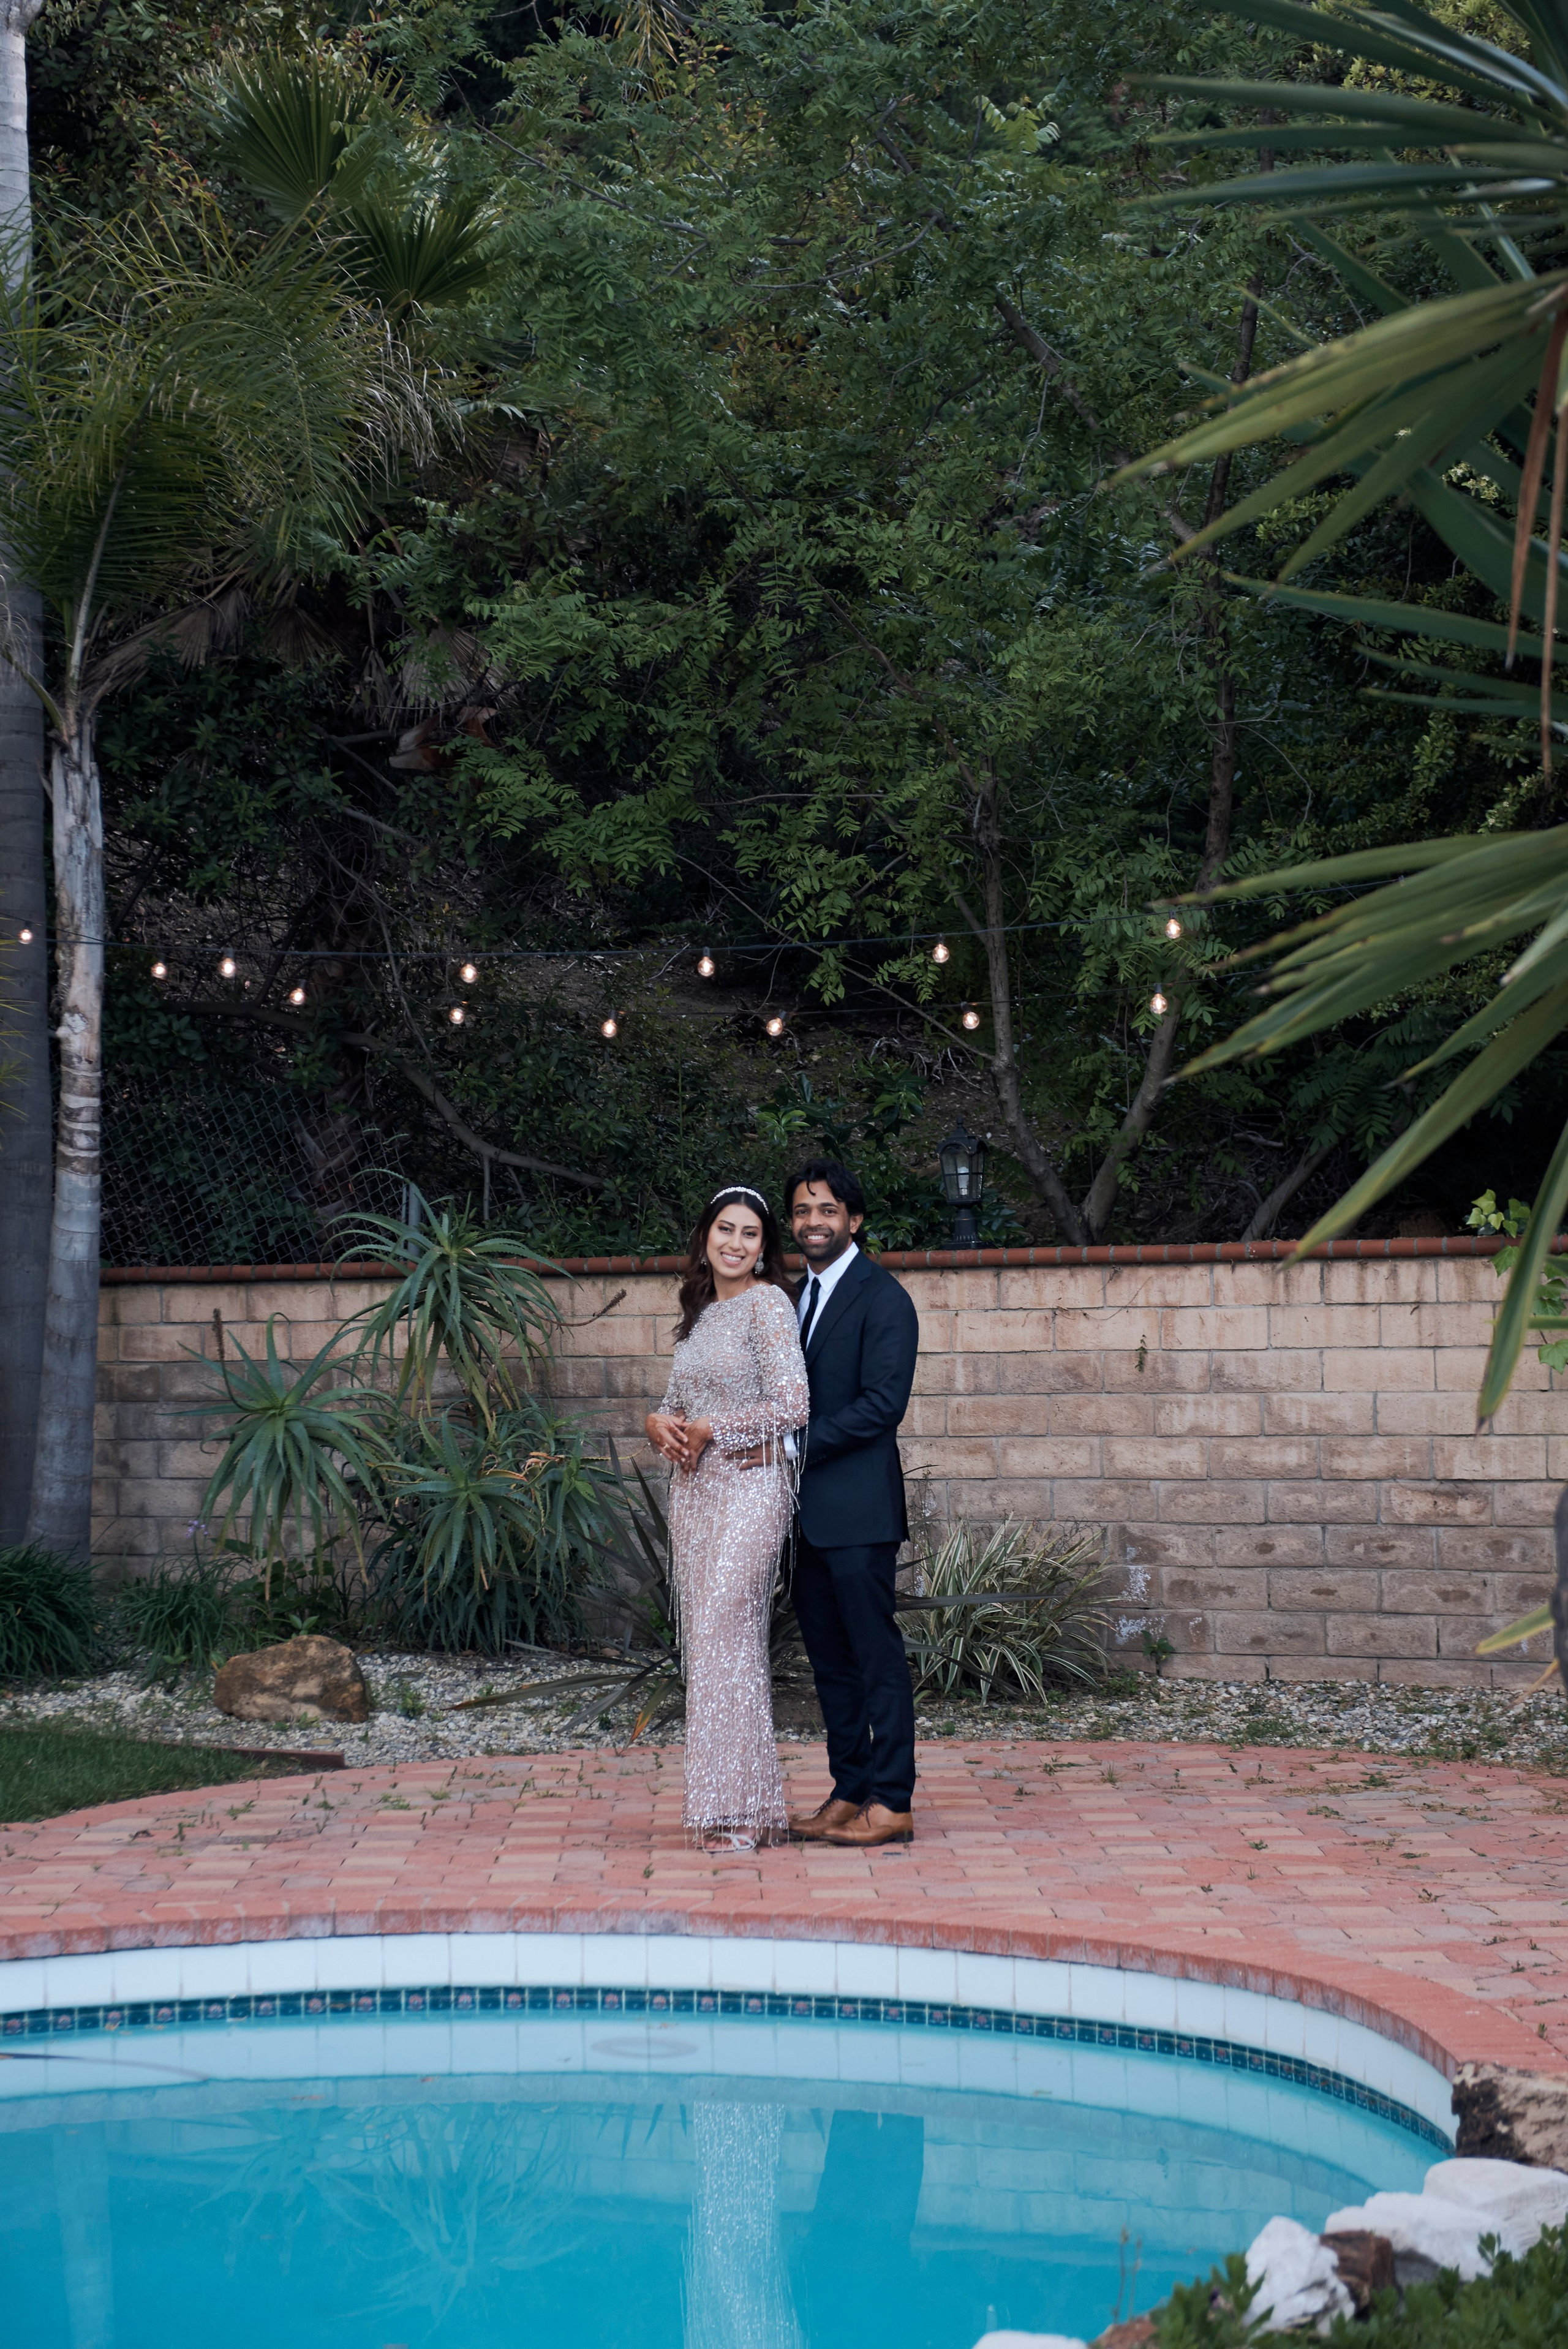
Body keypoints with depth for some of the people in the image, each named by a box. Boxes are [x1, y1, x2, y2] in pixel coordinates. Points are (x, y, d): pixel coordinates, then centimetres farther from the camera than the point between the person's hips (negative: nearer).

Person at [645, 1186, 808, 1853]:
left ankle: (740, 1810, -6)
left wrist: (709, 1431, -9)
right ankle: (727, 1805, 11)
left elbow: (791, 1406, -15)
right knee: (707, 1641, 7)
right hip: (694, 1490, 8)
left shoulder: (767, 1304, -8)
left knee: (728, 1638, -10)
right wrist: (660, 1423, -1)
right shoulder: (699, 1312, 15)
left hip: (749, 1487, -8)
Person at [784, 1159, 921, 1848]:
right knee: (828, 1654, 11)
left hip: (857, 1506, -8)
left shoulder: (881, 1297, -9)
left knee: (876, 1653, -4)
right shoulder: (796, 1297, 17)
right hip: (807, 1507, 8)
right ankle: (849, 1792, 18)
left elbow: (882, 1404, -17)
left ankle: (891, 1803, 0)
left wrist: (797, 1445, -17)